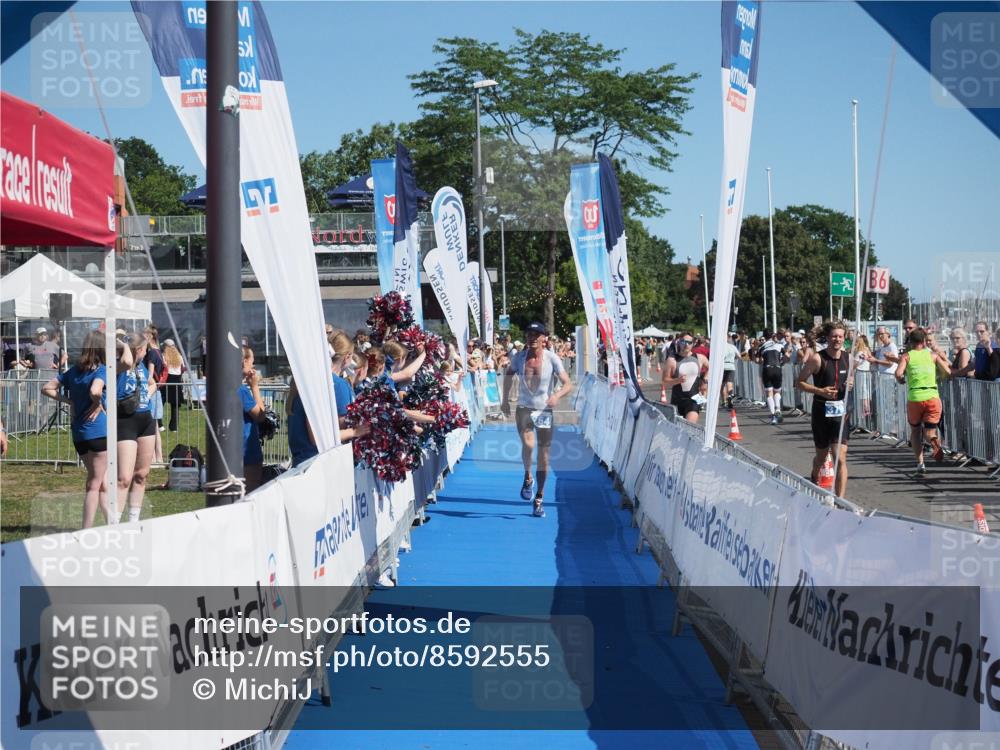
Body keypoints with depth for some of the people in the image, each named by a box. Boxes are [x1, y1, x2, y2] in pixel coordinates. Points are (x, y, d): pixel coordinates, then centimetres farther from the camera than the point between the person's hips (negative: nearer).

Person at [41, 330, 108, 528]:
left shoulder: (73, 371, 9)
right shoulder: (101, 370, -11)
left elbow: (47, 389, 10)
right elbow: (95, 391, -31)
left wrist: (70, 401, 7)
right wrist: (98, 405, -11)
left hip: (78, 433, 7)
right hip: (98, 430, -7)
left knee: (101, 482, 17)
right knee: (95, 485, 0)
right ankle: (86, 533, -2)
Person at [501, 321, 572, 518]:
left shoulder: (552, 359, -10)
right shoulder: (519, 358, -3)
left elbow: (568, 384, -13)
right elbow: (509, 374, 17)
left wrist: (557, 395, -33)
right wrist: (505, 400, 15)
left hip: (545, 411, 0)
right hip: (524, 409, 0)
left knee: (543, 457, 3)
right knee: (528, 444, -26)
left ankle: (539, 499, 18)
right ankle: (527, 477, 3)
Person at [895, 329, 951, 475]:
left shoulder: (907, 356, 6)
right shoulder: (932, 355, 11)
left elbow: (898, 373, -10)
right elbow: (948, 371, 6)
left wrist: (901, 380, 13)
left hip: (914, 398, 0)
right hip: (933, 397, 0)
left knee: (915, 430, 18)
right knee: (929, 430, 7)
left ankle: (920, 463, 7)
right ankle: (935, 442, -30)